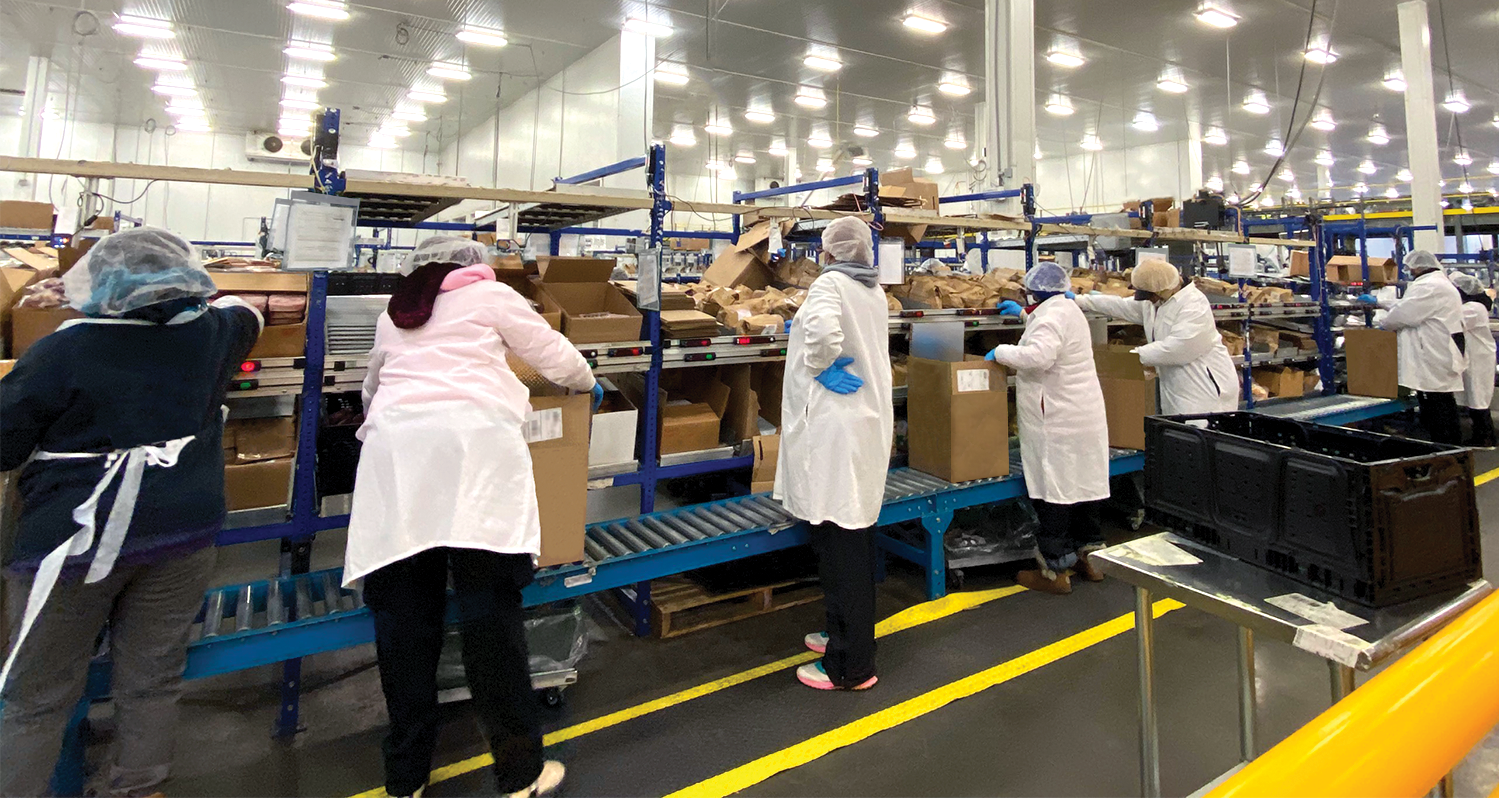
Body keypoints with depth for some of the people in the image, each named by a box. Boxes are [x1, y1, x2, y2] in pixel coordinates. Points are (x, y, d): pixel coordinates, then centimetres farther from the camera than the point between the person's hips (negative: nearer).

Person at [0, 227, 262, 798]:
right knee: (153, 682, 14)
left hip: (74, 541, -3)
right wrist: (198, 295, 37)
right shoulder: (211, 335, 0)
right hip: (181, 536, 3)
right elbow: (246, 313, 24)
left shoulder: (62, 351, -10)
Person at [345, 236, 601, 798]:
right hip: (470, 440, -4)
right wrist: (587, 384, 41)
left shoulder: (392, 315, 30)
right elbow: (553, 353, 22)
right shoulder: (490, 294, 19)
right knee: (490, 607, -4)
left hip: (394, 442, 4)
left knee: (402, 612, 6)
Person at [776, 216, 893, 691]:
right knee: (853, 536, 17)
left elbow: (822, 328, -31)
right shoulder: (875, 291, 15)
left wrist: (819, 365, -15)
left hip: (836, 424, -9)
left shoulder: (830, 282, -10)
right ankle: (846, 636, 32)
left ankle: (850, 667, 7)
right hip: (869, 417, 9)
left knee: (840, 542, -3)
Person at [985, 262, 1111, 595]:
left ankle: (1055, 570, 2)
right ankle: (1087, 556, 27)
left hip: (1058, 423, -10)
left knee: (1054, 493, -4)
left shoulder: (1051, 315, -15)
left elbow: (1038, 355, -32)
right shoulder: (1069, 310, 17)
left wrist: (1000, 352, -18)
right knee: (1083, 484, 15)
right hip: (1086, 415, 10)